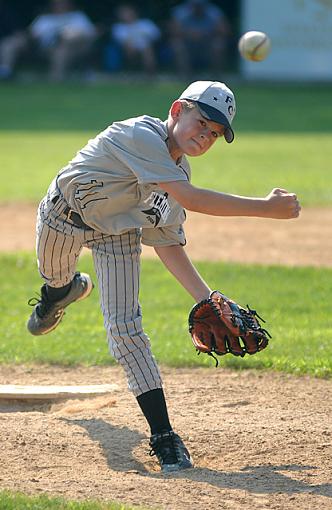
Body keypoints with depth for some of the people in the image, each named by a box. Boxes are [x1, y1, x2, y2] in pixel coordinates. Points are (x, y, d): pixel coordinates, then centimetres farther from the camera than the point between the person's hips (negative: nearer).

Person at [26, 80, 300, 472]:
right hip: (65, 216, -4)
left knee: (125, 328, -8)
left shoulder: (178, 173, -12)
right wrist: (266, 208, -45)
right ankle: (62, 290, 63)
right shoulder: (140, 135, -36)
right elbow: (191, 199, -45)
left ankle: (163, 436, -9)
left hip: (117, 232, 4)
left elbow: (165, 242, -4)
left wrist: (207, 299, -14)